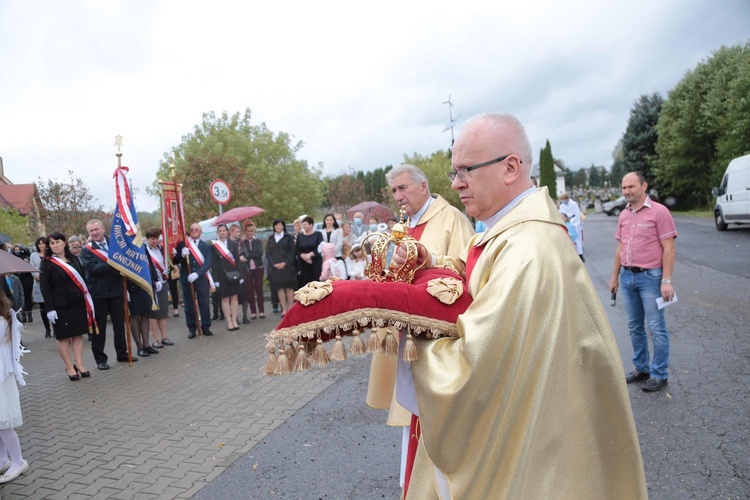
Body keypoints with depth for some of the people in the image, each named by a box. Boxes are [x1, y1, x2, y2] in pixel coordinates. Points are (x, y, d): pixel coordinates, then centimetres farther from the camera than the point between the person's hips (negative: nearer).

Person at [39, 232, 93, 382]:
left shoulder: (74, 259, 9)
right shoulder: (47, 263, -4)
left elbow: (82, 279, 13)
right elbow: (44, 288, -9)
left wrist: (87, 300, 7)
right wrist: (50, 309, -15)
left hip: (78, 303, 4)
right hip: (60, 306, -4)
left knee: (78, 333, 7)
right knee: (63, 336, 5)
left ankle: (79, 364, 14)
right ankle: (69, 367, 12)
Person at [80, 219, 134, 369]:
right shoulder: (86, 250, -1)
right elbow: (92, 268, -16)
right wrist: (111, 264, -21)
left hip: (117, 291, 3)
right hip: (98, 293, -3)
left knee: (119, 324, 11)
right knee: (99, 327, 5)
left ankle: (122, 353, 23)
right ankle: (100, 358, 15)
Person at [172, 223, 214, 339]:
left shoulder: (206, 246, 4)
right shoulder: (182, 244, 4)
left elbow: (207, 263, -5)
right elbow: (174, 261, 0)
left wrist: (197, 274, -20)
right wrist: (182, 255, -20)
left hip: (202, 279, 0)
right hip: (186, 279, 0)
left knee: (204, 304, 6)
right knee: (189, 306, 6)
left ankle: (206, 327, 17)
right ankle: (192, 329, 15)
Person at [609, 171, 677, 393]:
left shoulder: (659, 211, -8)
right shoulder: (624, 215, 11)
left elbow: (668, 248, -11)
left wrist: (666, 280, -16)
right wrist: (615, 276, 16)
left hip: (650, 277, -6)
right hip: (627, 277, 6)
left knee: (657, 328, 1)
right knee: (635, 327, 14)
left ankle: (659, 375, 13)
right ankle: (641, 368, 27)